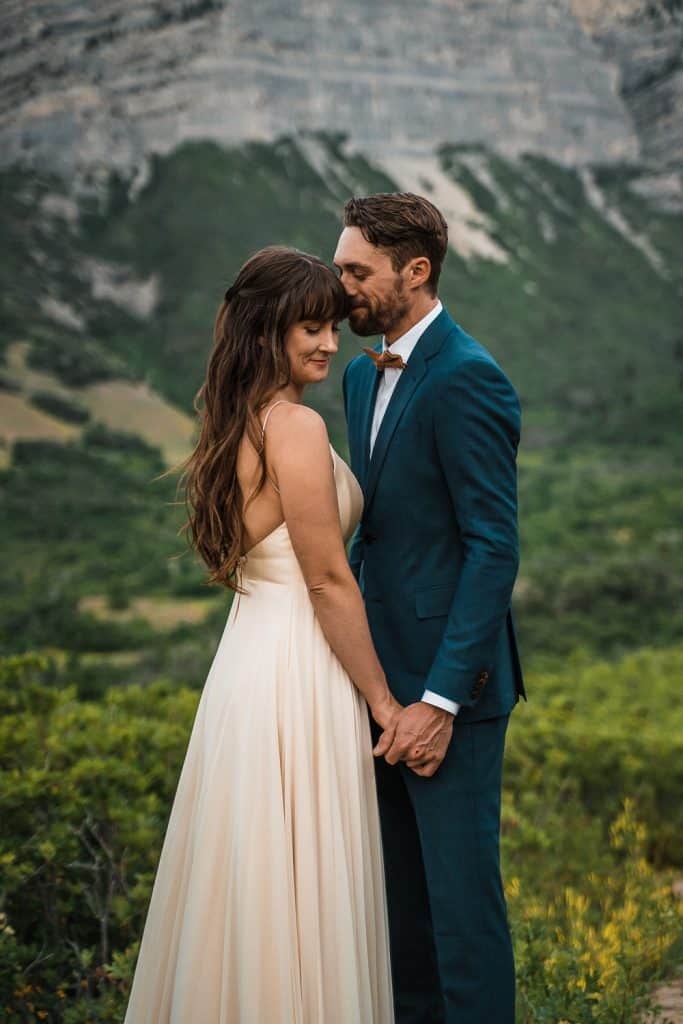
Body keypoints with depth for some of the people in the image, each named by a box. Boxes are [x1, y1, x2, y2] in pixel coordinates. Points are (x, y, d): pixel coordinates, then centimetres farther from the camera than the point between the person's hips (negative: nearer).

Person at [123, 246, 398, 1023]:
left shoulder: (236, 424, 12)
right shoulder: (297, 427, -16)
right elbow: (328, 581, -16)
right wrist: (382, 699, -9)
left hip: (250, 659, 9)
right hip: (299, 673, -9)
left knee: (249, 880, 17)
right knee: (302, 885, 2)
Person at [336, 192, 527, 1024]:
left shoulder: (466, 379, -16)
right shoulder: (364, 375, 12)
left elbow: (495, 547, -19)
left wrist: (442, 698, -22)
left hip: (449, 677, -8)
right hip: (384, 672, 9)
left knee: (459, 884, 2)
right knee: (397, 881, 18)